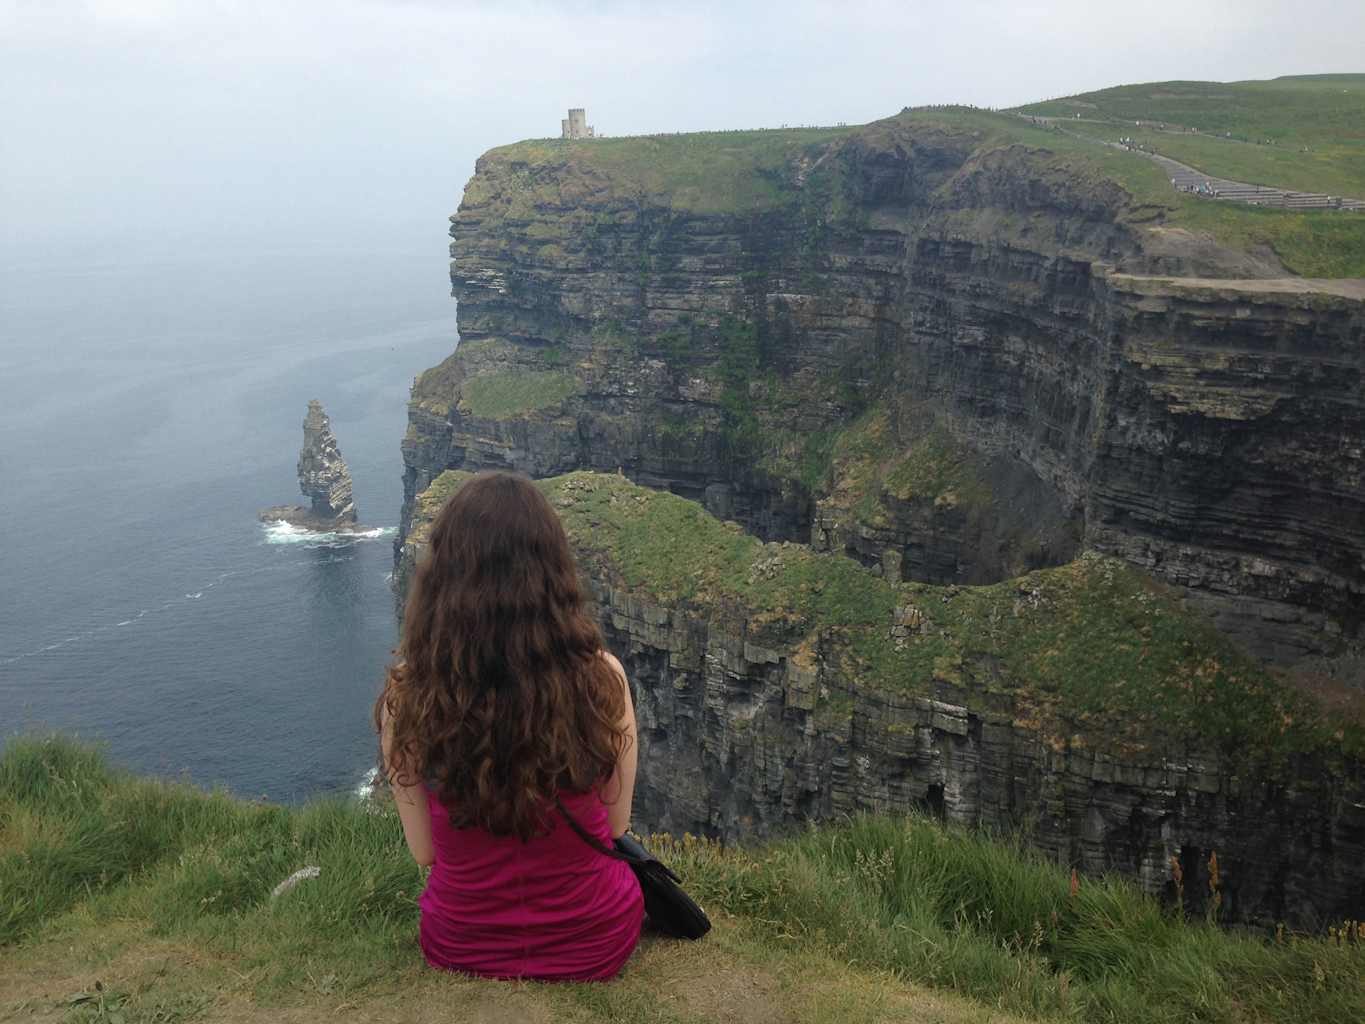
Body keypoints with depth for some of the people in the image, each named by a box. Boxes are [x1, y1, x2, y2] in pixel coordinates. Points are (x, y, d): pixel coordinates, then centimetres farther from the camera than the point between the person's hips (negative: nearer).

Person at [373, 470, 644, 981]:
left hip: (463, 950, 1)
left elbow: (424, 851, -7)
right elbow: (615, 826, -5)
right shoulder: (601, 677, -21)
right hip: (596, 946, 0)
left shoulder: (406, 692, -19)